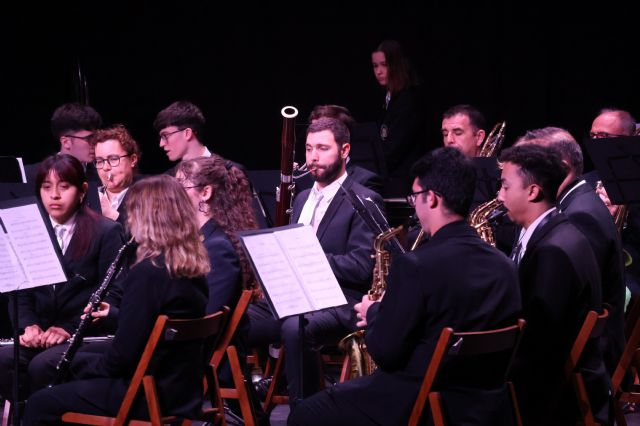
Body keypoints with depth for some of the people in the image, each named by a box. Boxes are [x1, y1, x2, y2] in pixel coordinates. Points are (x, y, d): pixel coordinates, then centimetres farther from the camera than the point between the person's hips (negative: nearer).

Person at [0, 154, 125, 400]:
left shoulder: (107, 232, 1)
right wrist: (28, 325, -7)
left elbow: (114, 295, -5)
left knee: (42, 365, -33)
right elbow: (21, 292, 14)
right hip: (41, 337, 4)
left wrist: (69, 329, -15)